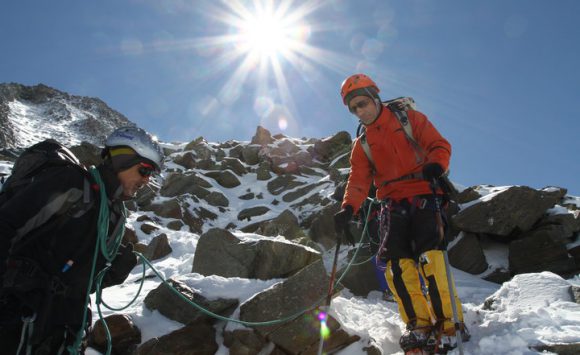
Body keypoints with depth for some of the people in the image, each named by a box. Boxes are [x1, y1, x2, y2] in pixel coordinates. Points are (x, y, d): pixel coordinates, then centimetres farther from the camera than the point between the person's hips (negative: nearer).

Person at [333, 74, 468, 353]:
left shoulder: (408, 119, 7)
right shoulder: (361, 145, 16)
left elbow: (439, 144, 1)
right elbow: (359, 180, 5)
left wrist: (436, 165, -22)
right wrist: (349, 208, -14)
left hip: (423, 195, -4)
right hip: (393, 204, 4)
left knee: (429, 255, -18)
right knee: (398, 262, -9)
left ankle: (448, 323, -9)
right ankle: (419, 324, 0)